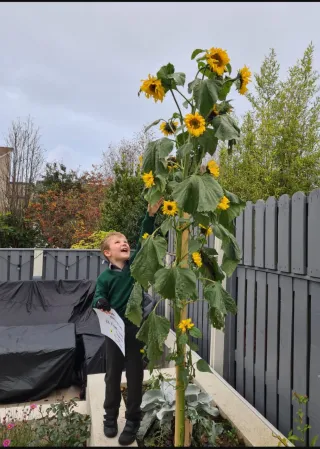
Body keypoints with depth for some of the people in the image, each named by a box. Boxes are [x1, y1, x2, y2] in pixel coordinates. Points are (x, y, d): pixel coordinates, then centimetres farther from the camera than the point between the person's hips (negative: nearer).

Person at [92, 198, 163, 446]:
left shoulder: (135, 264, -4)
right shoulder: (105, 277, -6)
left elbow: (145, 239, -12)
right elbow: (98, 299, -4)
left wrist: (151, 215, -24)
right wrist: (101, 304, -29)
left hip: (136, 329, 0)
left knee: (135, 377, 11)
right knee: (113, 375, 16)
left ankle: (132, 422, 29)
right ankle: (110, 417, 38)